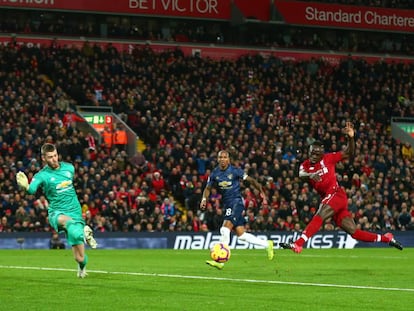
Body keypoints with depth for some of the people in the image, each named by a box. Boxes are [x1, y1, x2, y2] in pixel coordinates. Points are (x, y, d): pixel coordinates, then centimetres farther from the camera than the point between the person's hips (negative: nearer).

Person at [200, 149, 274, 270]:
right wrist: (204, 199, -3)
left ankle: (220, 261, -21)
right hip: (226, 204, 6)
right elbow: (208, 188, 16)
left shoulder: (235, 171, -8)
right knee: (241, 235, 7)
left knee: (225, 229, -21)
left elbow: (251, 180, 0)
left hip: (236, 202, -6)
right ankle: (267, 244, 25)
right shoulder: (214, 174, 5)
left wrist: (262, 192, -5)